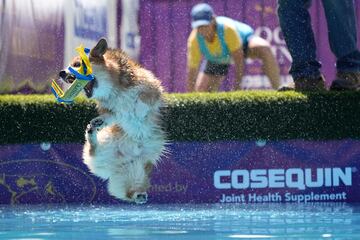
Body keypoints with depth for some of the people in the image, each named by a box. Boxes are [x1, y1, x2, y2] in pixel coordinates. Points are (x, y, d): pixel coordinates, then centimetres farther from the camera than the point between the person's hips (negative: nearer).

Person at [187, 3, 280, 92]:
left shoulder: (227, 28, -40)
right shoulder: (194, 40, -30)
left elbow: (239, 59, -36)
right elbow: (191, 74, -23)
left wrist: (237, 87, -37)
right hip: (217, 59, 4)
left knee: (264, 49, -36)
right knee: (201, 92, -6)